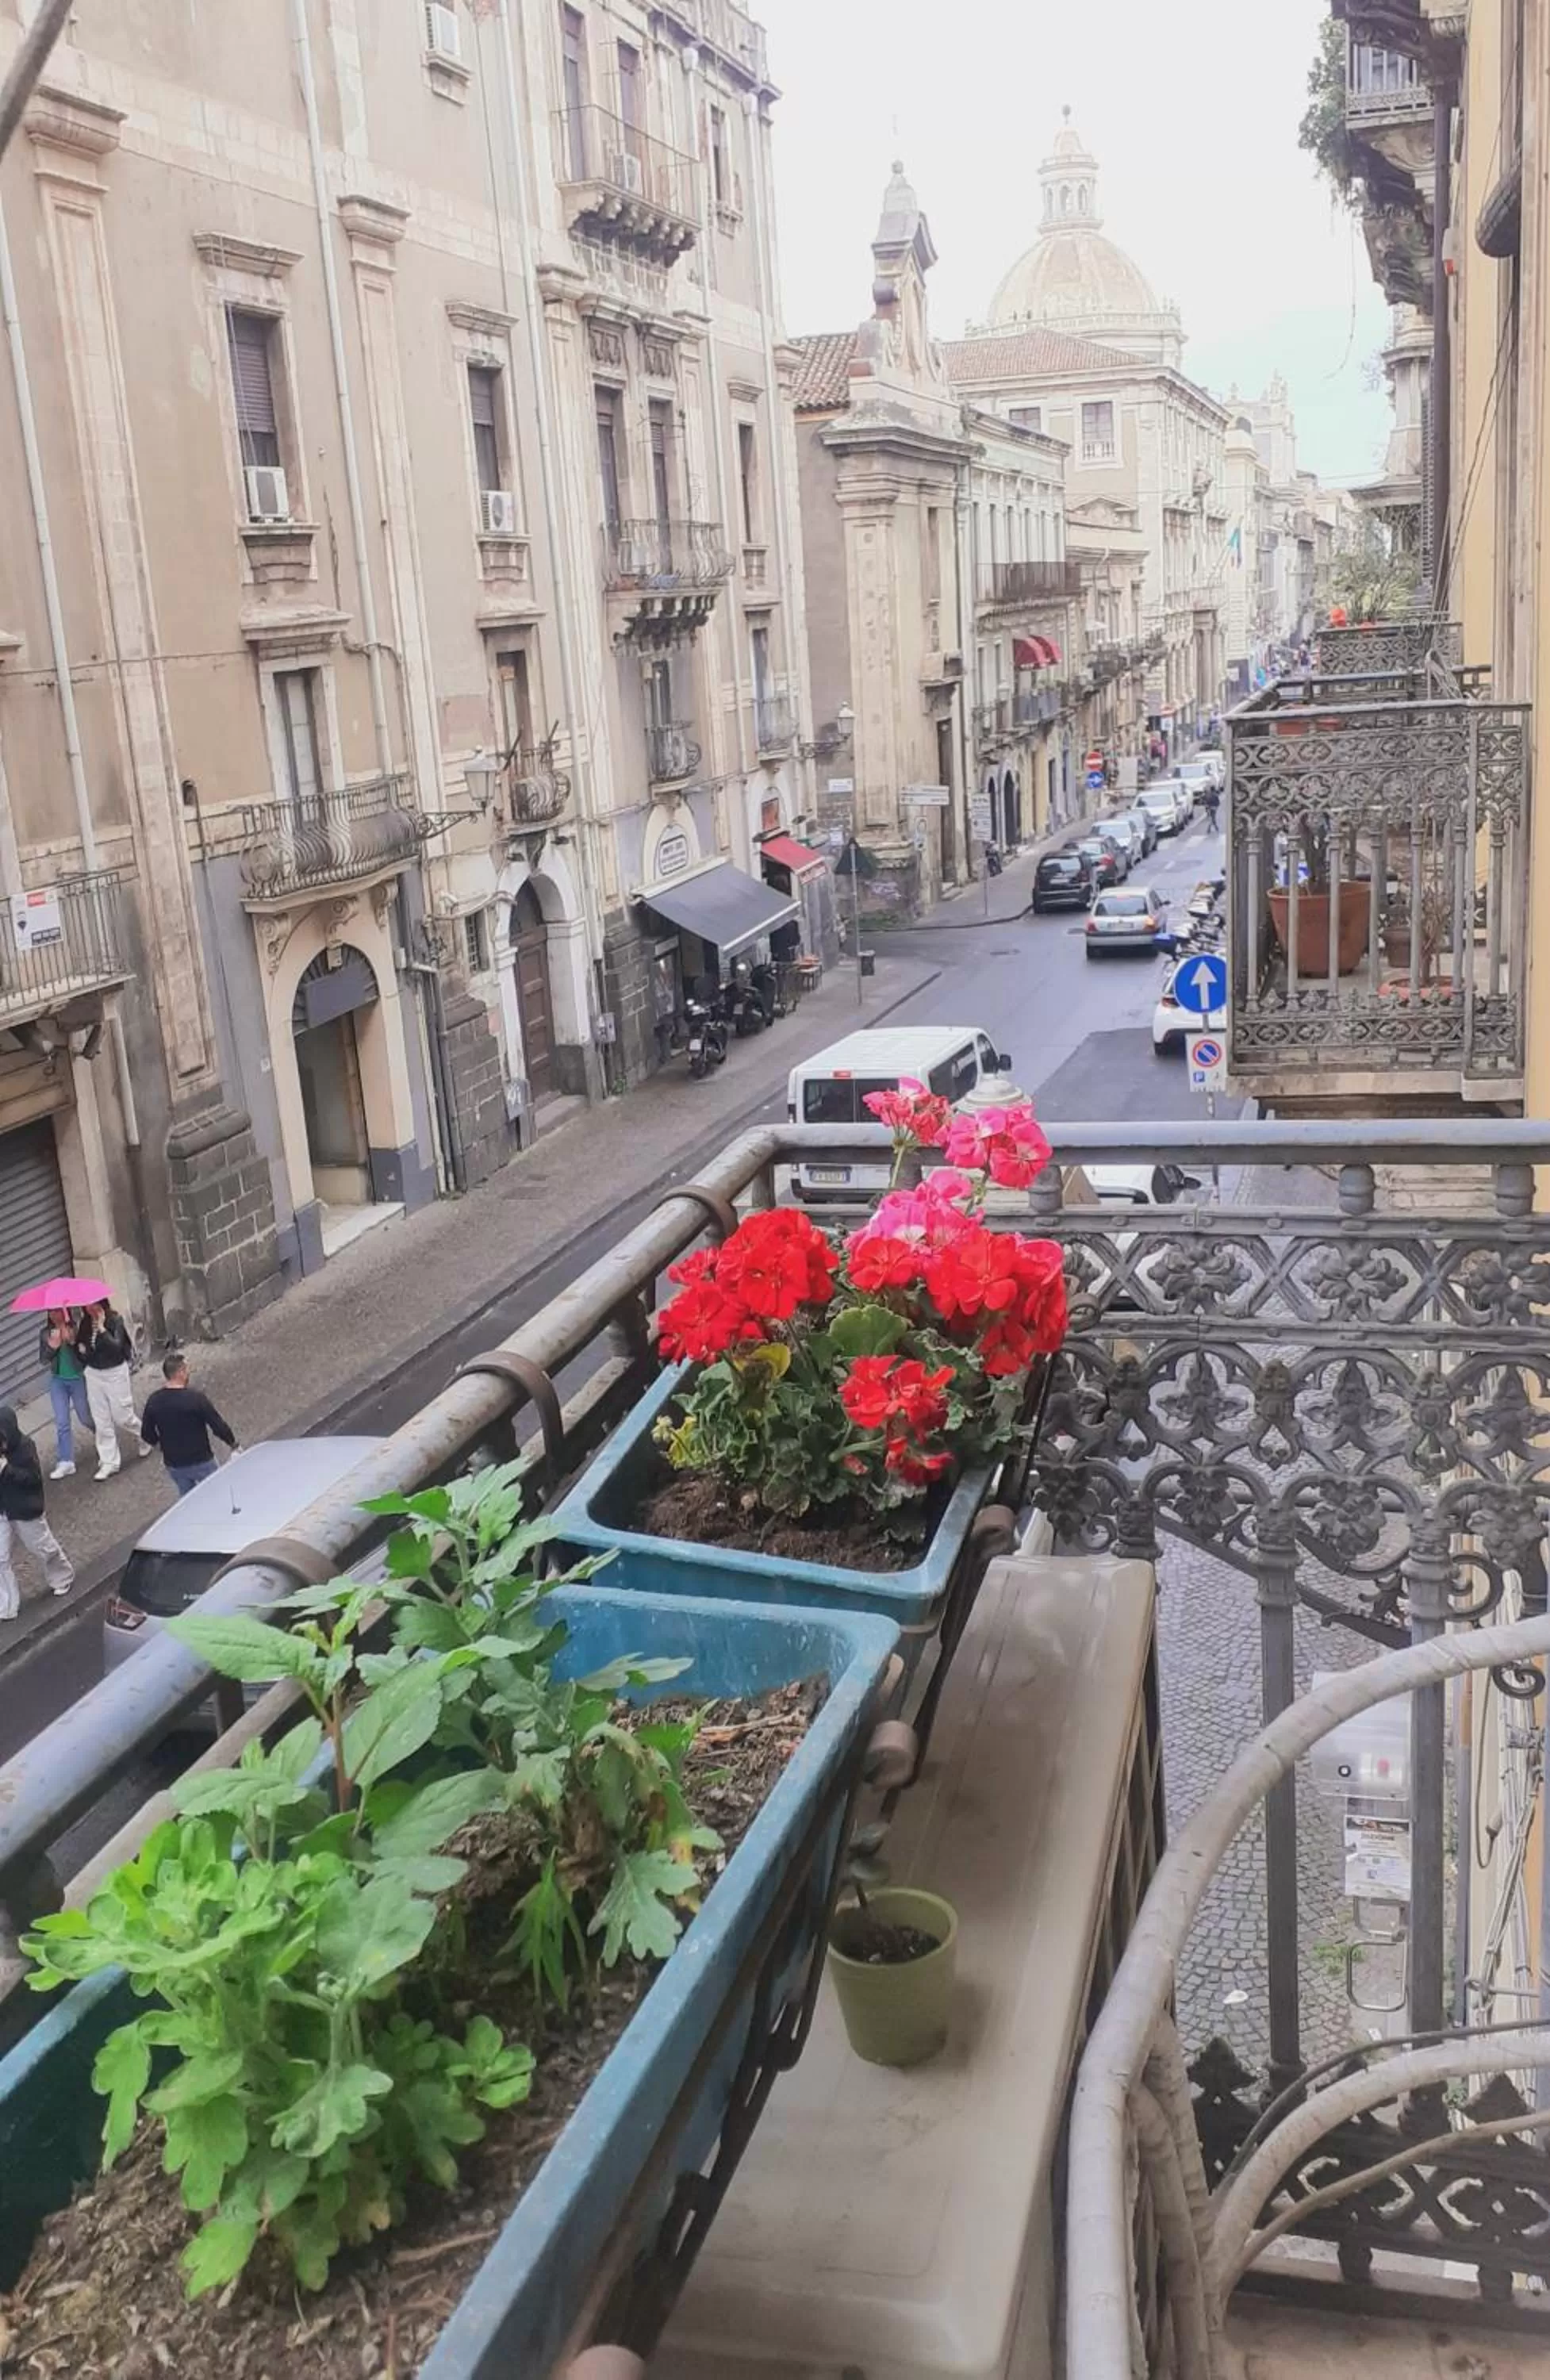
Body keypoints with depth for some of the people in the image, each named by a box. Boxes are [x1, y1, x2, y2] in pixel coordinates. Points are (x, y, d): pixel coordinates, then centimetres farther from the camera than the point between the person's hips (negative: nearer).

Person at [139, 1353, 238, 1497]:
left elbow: (146, 1434, 2)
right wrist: (233, 1442, 0)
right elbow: (219, 1427, -18)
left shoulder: (154, 1401, -9)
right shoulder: (196, 1398, -23)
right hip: (200, 1462, -4)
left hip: (173, 1464, 4)